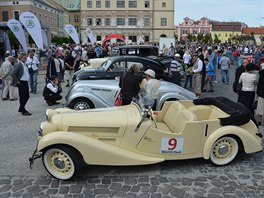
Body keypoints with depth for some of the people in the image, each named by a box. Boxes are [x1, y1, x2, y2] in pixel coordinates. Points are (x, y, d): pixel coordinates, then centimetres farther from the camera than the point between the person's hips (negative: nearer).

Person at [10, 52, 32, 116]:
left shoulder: (24, 64, 12)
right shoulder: (18, 65, -16)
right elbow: (12, 73, -24)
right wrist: (16, 81, -17)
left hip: (26, 82, 9)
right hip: (21, 83, -9)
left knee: (27, 96, 15)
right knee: (22, 97, -1)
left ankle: (21, 108, 30)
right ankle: (23, 111, 10)